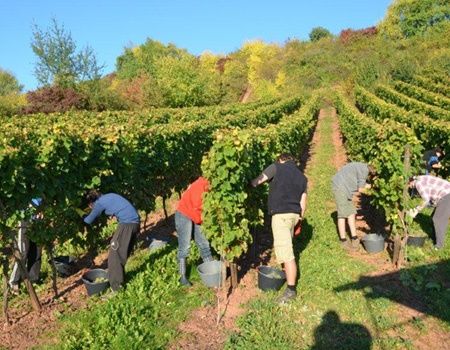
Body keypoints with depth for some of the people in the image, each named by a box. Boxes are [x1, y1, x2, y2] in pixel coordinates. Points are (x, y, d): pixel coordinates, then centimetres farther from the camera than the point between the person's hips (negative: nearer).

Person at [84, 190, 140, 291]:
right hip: (135, 221, 9)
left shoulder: (100, 203, -2)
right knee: (123, 254, 20)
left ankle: (116, 288, 1)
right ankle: (120, 280, 32)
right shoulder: (108, 196, 21)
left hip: (127, 223, -9)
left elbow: (89, 220, 5)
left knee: (114, 254, -2)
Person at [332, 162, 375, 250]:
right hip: (340, 187, -10)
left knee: (351, 213, 10)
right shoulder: (365, 170, -12)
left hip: (346, 189, 10)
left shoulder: (360, 167, 17)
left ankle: (354, 237, 16)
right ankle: (343, 240, 3)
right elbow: (360, 189, -9)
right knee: (342, 214, -4)